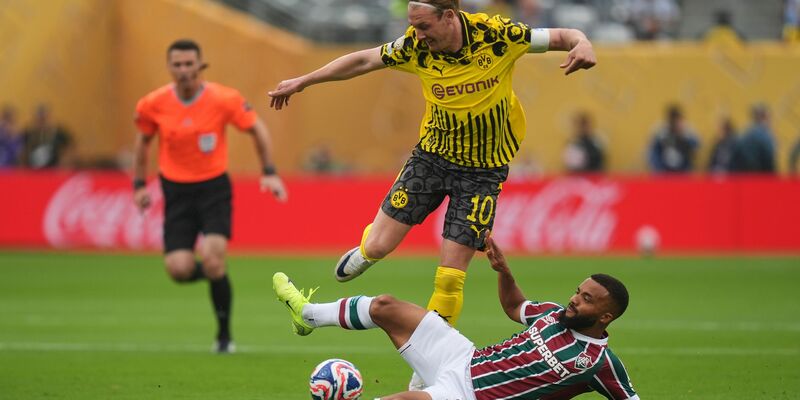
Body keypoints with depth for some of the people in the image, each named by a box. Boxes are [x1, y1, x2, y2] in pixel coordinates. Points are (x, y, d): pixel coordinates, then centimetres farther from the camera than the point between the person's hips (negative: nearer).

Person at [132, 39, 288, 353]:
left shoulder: (224, 100, -12)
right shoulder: (154, 104, -7)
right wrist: (139, 184, 11)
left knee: (212, 260, -20)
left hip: (214, 188, -2)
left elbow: (257, 128, 2)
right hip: (176, 190, 2)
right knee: (179, 269, -12)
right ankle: (213, 272, 27)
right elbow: (143, 140, 12)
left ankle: (224, 335, 0)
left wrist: (269, 172, -2)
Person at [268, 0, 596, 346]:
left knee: (450, 276, -7)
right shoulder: (416, 47, -13)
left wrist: (582, 45, -36)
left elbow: (561, 37, -12)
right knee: (378, 246, -2)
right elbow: (363, 61, 1)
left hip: (482, 170, -2)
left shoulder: (496, 35, -20)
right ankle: (366, 249, 36)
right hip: (432, 154, 3)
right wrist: (302, 82, 7)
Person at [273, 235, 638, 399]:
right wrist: (503, 271, 8)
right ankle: (307, 313, 31)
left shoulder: (600, 362, -14)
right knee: (384, 306, 8)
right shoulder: (556, 315, 6)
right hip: (465, 359, 8)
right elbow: (515, 307, 24)